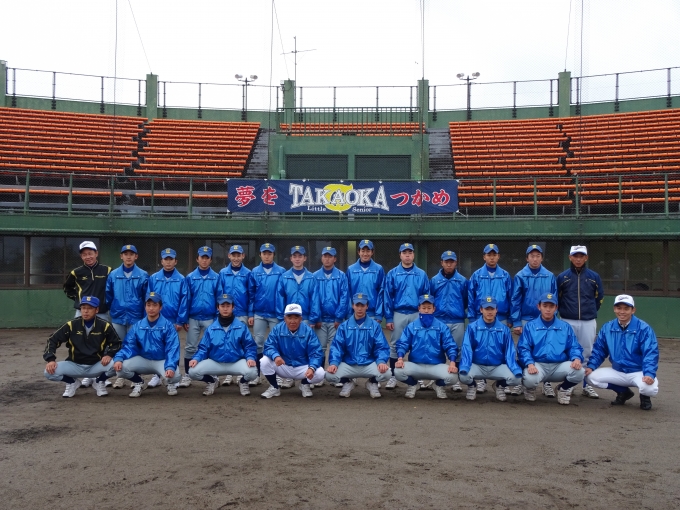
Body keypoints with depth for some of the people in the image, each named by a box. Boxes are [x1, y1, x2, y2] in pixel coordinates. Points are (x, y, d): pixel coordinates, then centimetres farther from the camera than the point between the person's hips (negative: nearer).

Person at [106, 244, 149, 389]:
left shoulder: (143, 275, -1)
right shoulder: (113, 275, 4)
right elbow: (108, 296, 6)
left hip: (135, 317, -2)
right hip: (117, 317, 2)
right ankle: (120, 376, 19)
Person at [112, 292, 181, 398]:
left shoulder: (168, 326, -10)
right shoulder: (137, 326, 2)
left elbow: (172, 349, -18)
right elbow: (129, 346, -3)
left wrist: (170, 367, -34)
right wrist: (118, 358, -24)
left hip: (163, 361, -3)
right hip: (143, 361, 3)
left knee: (173, 375, -33)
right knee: (120, 366, -22)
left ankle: (171, 383, 8)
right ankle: (138, 382, 10)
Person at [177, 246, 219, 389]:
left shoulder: (216, 278, -1)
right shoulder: (190, 277, 2)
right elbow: (186, 299, 1)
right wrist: (184, 319, -2)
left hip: (210, 318, -1)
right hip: (193, 318, 1)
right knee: (190, 347, 5)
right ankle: (187, 376, 14)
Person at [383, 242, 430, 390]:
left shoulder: (422, 274, 4)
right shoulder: (392, 274, 1)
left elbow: (427, 297, 5)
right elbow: (387, 297, 0)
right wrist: (389, 318, -5)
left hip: (417, 314, 1)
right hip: (398, 314, -1)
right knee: (395, 346, 4)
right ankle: (393, 376, 13)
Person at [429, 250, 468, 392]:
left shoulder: (462, 280, 2)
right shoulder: (434, 280, 3)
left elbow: (467, 300, 8)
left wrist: (465, 313, 6)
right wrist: (431, 311, 6)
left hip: (458, 322, 0)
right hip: (439, 321, 0)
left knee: (457, 349, 4)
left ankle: (456, 380, 13)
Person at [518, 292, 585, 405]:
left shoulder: (565, 327, 14)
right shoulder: (530, 326, 7)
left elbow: (574, 347, 7)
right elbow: (523, 348, -3)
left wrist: (577, 359, -17)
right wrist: (530, 364, -22)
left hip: (560, 366, 2)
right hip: (538, 365, -2)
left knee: (579, 371, -27)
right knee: (529, 379, -35)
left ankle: (563, 389, 7)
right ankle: (530, 388, 7)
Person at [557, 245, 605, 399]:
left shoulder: (594, 276, 4)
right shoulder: (562, 277, 1)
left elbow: (599, 297, 12)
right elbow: (556, 298, 8)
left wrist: (591, 312, 12)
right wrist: (564, 311, 7)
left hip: (588, 322, 1)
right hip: (567, 322, -1)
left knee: (588, 354, 5)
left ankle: (587, 385, 15)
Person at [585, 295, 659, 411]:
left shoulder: (644, 328, -14)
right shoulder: (607, 328, 0)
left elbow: (650, 353, -21)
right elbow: (598, 350, 6)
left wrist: (649, 374, -35)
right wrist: (590, 366, -9)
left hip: (639, 372, -4)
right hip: (617, 372, 5)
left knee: (649, 388, -35)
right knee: (591, 377, -15)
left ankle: (644, 397, 8)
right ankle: (623, 391, 11)